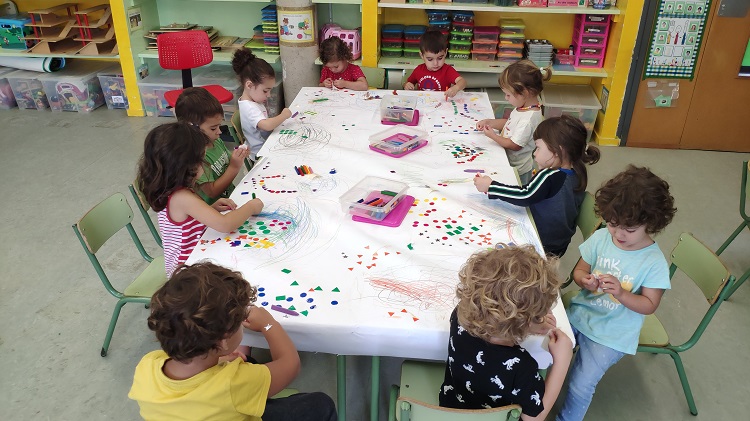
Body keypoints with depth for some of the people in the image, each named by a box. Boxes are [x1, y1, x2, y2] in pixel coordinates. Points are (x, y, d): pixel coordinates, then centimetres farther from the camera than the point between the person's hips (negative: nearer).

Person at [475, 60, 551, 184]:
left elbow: (515, 145, -23)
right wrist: (488, 122, 4)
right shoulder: (524, 107, -1)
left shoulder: (528, 119, -30)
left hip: (518, 170, -9)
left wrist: (493, 136, -15)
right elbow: (509, 123, 14)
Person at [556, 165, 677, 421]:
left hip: (611, 335, -3)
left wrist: (621, 294, -29)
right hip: (579, 313, 4)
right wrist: (585, 280, -21)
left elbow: (649, 305, -10)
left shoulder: (654, 262, -16)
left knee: (581, 386, -10)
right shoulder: (601, 238, -7)